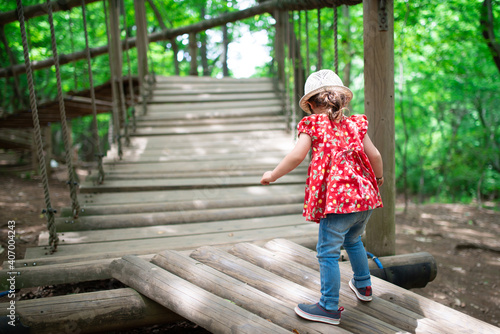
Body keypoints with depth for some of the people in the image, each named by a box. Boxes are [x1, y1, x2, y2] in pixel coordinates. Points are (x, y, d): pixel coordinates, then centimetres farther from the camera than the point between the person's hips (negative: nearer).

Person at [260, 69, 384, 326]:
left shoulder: (313, 125, -2)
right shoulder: (354, 124, 12)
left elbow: (297, 156, -11)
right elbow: (374, 155, 11)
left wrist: (273, 175, 2)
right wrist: (379, 176, 31)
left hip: (337, 200, -7)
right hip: (364, 196, 7)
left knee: (328, 252, 3)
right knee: (353, 241, 29)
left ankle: (329, 308, 10)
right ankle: (363, 286, 46)